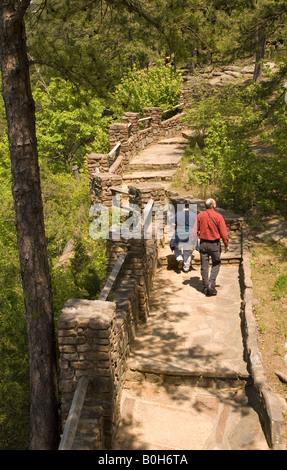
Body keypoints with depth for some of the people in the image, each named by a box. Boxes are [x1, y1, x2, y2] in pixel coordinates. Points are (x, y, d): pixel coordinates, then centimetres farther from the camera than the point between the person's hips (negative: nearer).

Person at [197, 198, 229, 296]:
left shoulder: (200, 216, -3)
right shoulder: (218, 216, -11)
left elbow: (195, 231, 0)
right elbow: (223, 232, -10)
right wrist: (226, 244, 1)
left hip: (203, 243, 2)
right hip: (214, 244, -2)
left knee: (204, 266, 9)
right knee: (216, 264, 14)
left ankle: (205, 287, 14)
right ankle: (211, 284, 0)